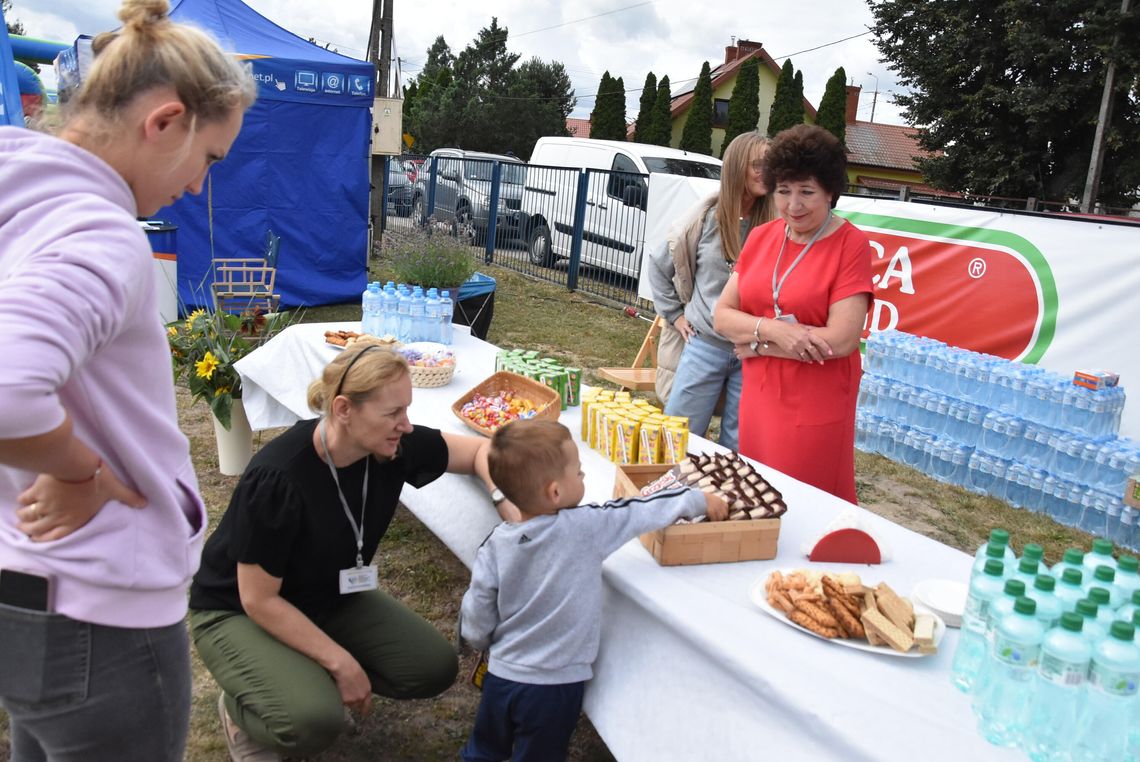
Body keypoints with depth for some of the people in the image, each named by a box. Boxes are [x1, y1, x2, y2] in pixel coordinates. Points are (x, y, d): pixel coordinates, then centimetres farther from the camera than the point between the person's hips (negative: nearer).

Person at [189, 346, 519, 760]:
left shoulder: (395, 447, -18)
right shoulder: (277, 480, -33)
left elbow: (478, 450, -2)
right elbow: (258, 600, -24)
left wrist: (502, 496, -24)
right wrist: (341, 663, -20)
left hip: (331, 599, 6)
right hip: (237, 611, -6)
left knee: (434, 668, -9)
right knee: (314, 719, -29)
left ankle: (314, 676, 12)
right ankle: (240, 708, 4)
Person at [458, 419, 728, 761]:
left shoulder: (495, 544, -10)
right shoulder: (586, 528, -21)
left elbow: (474, 624, -3)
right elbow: (646, 510, -9)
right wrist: (700, 499, 6)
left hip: (500, 676, 3)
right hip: (555, 685, -3)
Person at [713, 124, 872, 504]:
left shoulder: (851, 244, -10)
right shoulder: (760, 237, 5)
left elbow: (841, 340, -18)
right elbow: (722, 316, 1)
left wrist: (756, 343, -11)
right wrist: (773, 330, -17)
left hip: (816, 411, -5)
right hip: (758, 399, 5)